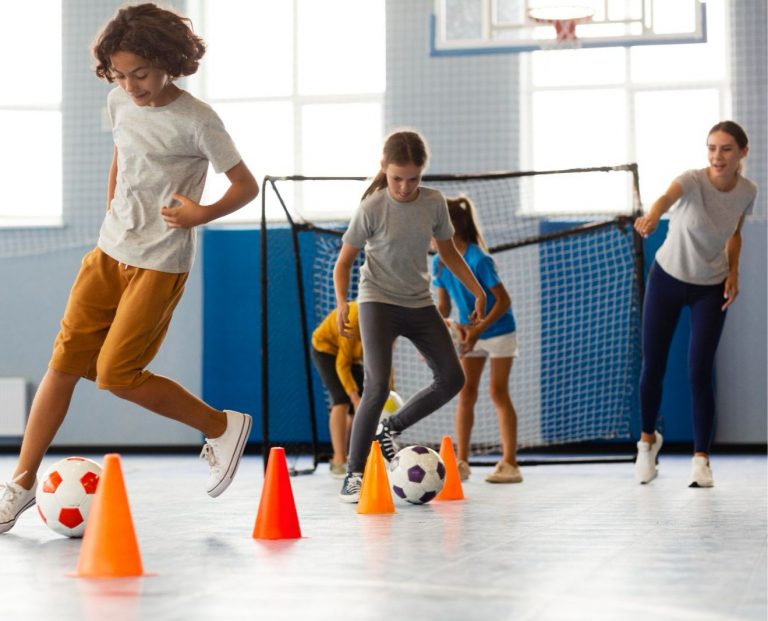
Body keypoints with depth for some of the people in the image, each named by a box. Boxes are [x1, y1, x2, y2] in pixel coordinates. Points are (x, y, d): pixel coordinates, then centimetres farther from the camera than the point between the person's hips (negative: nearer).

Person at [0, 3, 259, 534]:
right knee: (64, 363, 2)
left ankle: (222, 426, 8)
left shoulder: (196, 121, -15)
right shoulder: (120, 103, 4)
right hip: (109, 252, 6)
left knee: (115, 374, -11)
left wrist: (202, 214, -28)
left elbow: (246, 185, -11)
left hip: (160, 265, -6)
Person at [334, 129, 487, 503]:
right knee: (378, 386, -19)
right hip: (378, 302, -5)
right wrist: (342, 301, -24)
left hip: (420, 303, 5)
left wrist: (478, 290, 10)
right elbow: (345, 261, -8)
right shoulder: (372, 208, -14)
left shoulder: (434, 203, -4)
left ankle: (388, 429, 21)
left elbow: (448, 251, 12)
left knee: (452, 379, 3)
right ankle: (354, 475, -9)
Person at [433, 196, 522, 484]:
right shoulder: (439, 263, -5)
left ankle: (510, 464, -2)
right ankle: (461, 462, 5)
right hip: (471, 332, 6)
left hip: (498, 331, -6)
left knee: (498, 393, -6)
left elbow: (504, 301, -22)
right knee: (465, 392, 2)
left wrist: (479, 329, -30)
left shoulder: (479, 260, -26)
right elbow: (443, 306, 2)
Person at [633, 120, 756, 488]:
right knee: (652, 368, 5)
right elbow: (667, 198, -51)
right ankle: (648, 440, 30)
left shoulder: (747, 191, -11)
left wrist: (734, 272, -5)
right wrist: (652, 216, -73)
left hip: (711, 289, 2)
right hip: (667, 280, -1)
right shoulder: (693, 181, -26)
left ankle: (701, 458, 5)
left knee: (699, 374, -6)